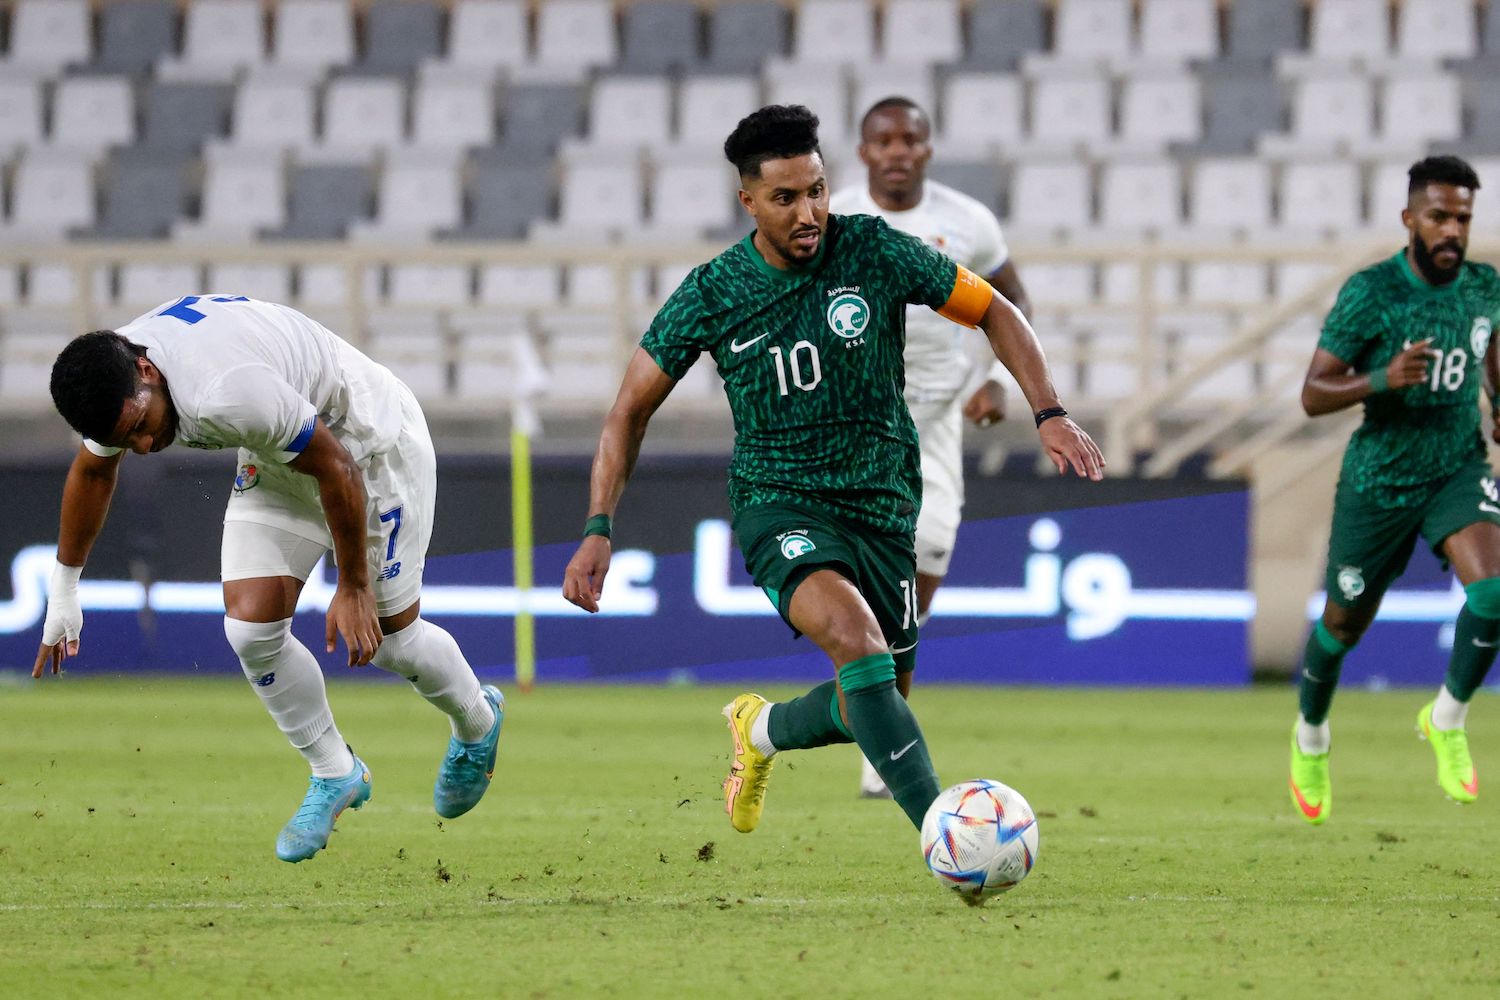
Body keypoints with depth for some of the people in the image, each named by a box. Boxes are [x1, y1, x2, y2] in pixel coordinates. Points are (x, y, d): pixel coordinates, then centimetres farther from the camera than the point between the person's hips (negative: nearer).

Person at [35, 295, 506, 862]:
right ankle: (334, 777, 14)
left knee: (389, 636, 5)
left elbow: (337, 469, -29)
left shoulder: (225, 391, -42)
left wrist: (354, 590, -18)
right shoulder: (114, 388, -17)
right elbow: (91, 470, 8)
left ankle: (477, 724, 38)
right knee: (251, 628, -8)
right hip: (277, 462, 7)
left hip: (369, 441, -6)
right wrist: (63, 589, 18)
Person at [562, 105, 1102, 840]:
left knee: (871, 708, 7)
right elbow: (631, 411, 3)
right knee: (855, 633, -32)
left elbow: (992, 312, 4)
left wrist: (1049, 414, -9)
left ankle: (761, 729, 42)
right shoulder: (712, 295, -7)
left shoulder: (874, 251, -8)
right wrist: (598, 530, -7)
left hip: (881, 504, 3)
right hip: (778, 503, -3)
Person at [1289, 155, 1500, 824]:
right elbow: (1312, 395, -17)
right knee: (1344, 624, 11)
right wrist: (1382, 379, -34)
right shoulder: (1371, 292, -17)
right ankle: (1310, 734, 42)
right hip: (1378, 483, -2)